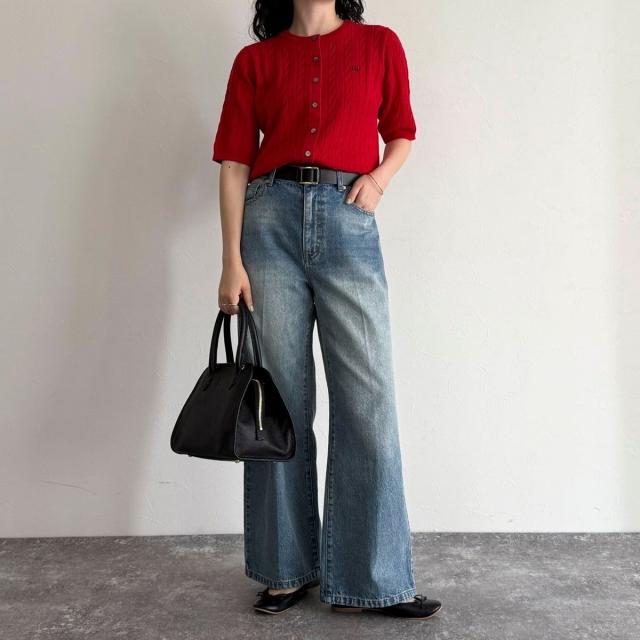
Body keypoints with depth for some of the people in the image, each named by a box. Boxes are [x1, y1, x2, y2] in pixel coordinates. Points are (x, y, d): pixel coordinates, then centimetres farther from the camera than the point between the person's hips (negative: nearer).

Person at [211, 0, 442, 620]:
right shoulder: (255, 60, 12)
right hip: (271, 219, 1)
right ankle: (287, 569, 15)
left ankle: (376, 579, 6)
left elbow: (401, 133, 20)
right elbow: (234, 162, 6)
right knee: (280, 397, 3)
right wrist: (232, 261, -3)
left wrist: (379, 177, -3)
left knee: (368, 397, -5)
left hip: (348, 221, 0)